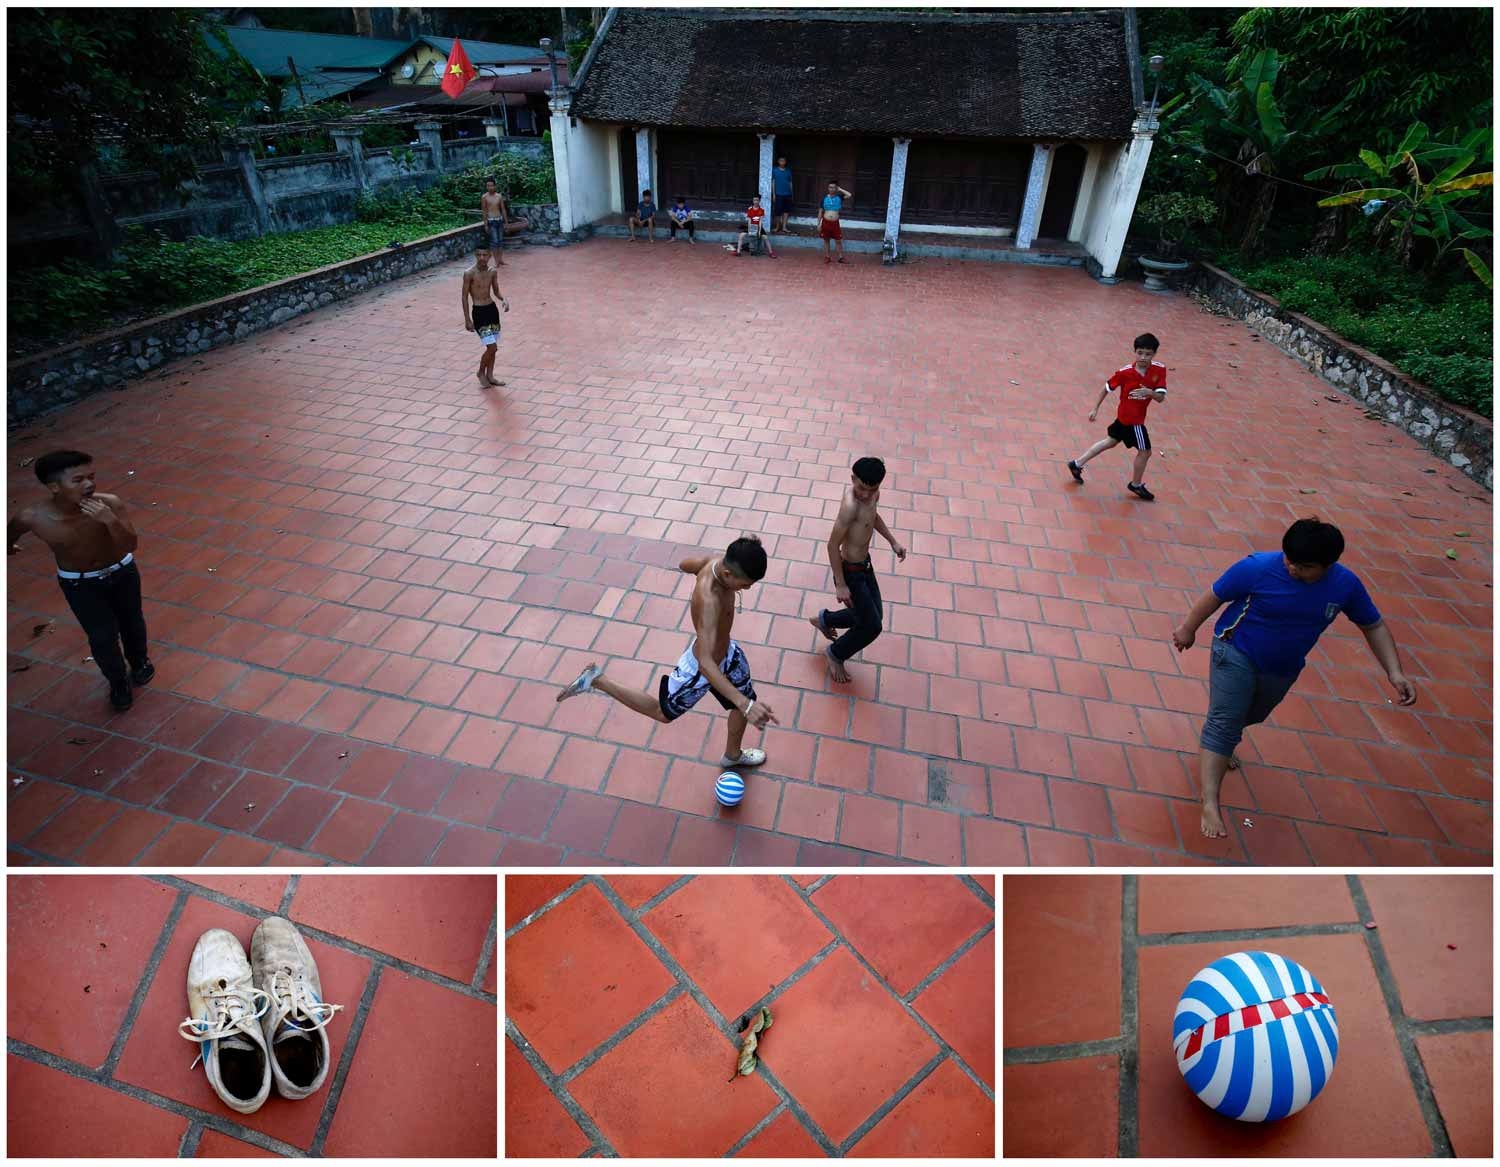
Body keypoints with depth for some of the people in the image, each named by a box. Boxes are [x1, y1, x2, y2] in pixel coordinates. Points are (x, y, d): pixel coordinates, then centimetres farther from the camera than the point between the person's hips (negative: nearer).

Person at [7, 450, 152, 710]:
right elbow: (9, 535, -1)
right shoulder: (32, 517, -26)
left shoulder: (109, 504, -30)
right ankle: (118, 681, 30)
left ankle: (140, 661, 50)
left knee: (132, 622, 22)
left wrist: (111, 521, -45)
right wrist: (8, 549, 21)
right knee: (103, 636, 3)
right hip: (79, 584, 0)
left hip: (122, 573, 1)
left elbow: (130, 546, -29)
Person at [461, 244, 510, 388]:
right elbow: (465, 297, -9)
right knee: (492, 347, -11)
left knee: (493, 347, 11)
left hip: (492, 309, 6)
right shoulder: (469, 274, -13)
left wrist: (504, 299, -8)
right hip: (479, 312, -6)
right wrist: (467, 319, -11)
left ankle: (490, 376, 26)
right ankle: (481, 372, 13)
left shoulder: (493, 272, 2)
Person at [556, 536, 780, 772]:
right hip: (700, 668, -7)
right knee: (662, 712, 17)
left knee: (745, 701, 25)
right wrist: (745, 704, -60)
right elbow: (705, 663, -52)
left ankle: (733, 755, 55)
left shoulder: (715, 561, -20)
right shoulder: (709, 601, -44)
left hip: (727, 651, 8)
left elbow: (685, 564, 5)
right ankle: (597, 681, 24)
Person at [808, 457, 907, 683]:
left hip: (865, 563, 8)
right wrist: (841, 584, -21)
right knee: (872, 626, 3)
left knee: (874, 615, 21)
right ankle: (835, 654, 29)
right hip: (850, 571, -8)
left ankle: (824, 619, 43)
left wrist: (893, 542, 11)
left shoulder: (872, 494, -6)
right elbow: (833, 545, -26)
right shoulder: (850, 505, -32)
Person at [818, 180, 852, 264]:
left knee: (839, 240, 2)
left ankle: (841, 257, 10)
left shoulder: (839, 197, 1)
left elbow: (849, 195, -13)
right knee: (826, 240, 9)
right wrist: (819, 224, 1)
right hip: (826, 222, 0)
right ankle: (827, 257, 19)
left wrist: (840, 189, -4)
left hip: (835, 223, 0)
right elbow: (820, 212, 5)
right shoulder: (824, 198, 1)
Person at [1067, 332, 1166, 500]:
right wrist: (1095, 409, -4)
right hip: (1132, 419, -5)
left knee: (1111, 441, 22)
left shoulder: (1159, 369, -13)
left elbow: (1161, 397, -14)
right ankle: (1136, 485, 30)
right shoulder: (1124, 372, -22)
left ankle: (1077, 464, 36)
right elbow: (1106, 389, -8)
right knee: (1145, 451, 5)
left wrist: (1150, 392, -34)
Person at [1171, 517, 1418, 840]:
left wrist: (1394, 672, -9)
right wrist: (1188, 628, -3)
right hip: (1236, 654, -5)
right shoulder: (1257, 568, -27)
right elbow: (1214, 596, -14)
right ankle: (1210, 803, -19)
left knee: (1251, 716, 26)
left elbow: (1374, 626, 0)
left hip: (1283, 670, 5)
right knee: (1224, 721, -15)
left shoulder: (1345, 584, -14)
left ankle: (1219, 747, 56)